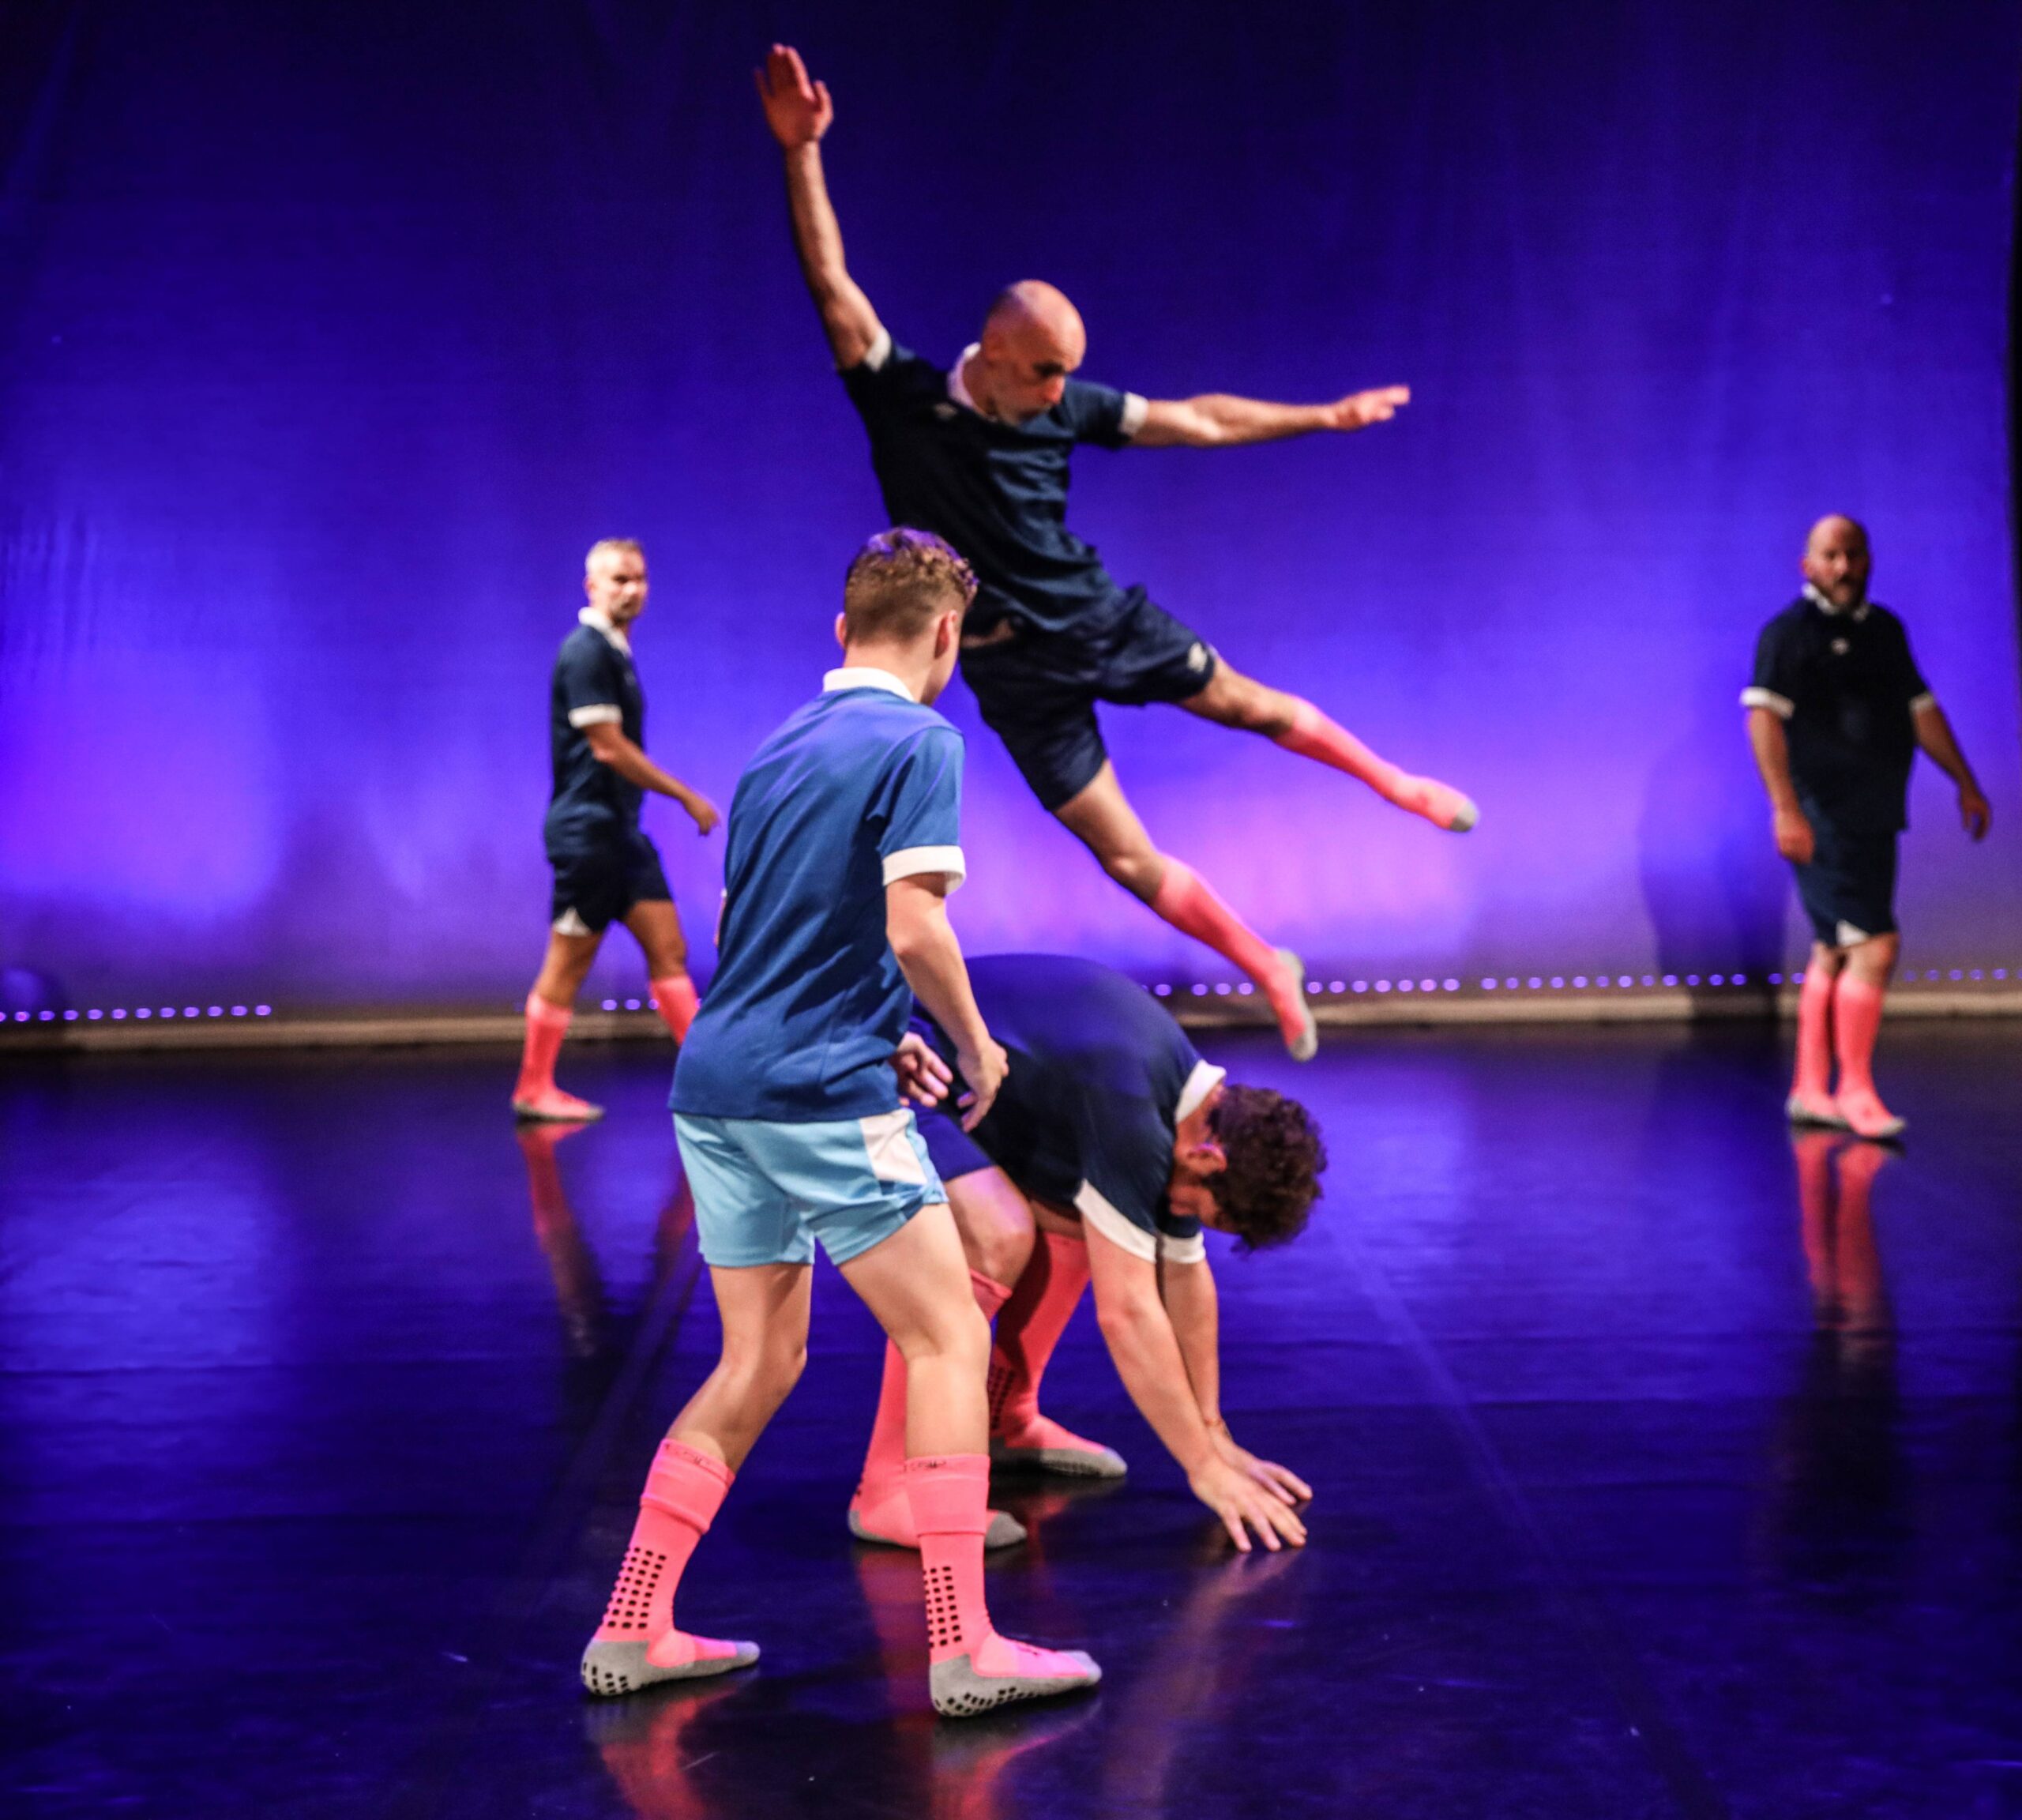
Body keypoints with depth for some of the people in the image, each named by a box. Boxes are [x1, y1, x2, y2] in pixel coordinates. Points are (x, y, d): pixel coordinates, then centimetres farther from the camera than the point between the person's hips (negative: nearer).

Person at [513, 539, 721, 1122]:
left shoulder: (615, 650, 14)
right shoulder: (585, 653, -14)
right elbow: (609, 748, -18)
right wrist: (687, 797, -13)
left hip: (620, 828, 9)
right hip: (587, 828, -9)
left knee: (668, 948, 7)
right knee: (568, 963, -1)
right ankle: (533, 1090, 8)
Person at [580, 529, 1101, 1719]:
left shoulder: (778, 750, 17)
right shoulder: (919, 742, -7)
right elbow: (913, 928, -17)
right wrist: (975, 1045, 0)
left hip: (717, 1084, 8)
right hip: (823, 1095, -8)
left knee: (760, 1362, 16)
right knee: (949, 1340, -1)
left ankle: (634, 1630, 17)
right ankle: (963, 1647, -4)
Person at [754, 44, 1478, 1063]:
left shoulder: (1063, 408, -7)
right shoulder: (902, 399, -16)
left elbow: (1195, 421, 3)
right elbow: (831, 283, -26)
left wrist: (1323, 417, 6)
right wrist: (802, 154, -37)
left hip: (1100, 618, 3)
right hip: (1016, 671, -3)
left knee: (1248, 705, 17)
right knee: (1128, 861, 2)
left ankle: (1393, 784, 46)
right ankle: (1270, 973, 21)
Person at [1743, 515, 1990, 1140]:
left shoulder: (1885, 630, 16)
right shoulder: (1790, 632, -7)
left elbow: (1921, 709, 24)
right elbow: (1764, 717, -16)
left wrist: (1965, 782, 23)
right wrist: (1786, 807, -24)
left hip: (1875, 818, 8)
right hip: (1824, 818, -8)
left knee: (1835, 953, 11)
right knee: (1874, 946, -13)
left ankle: (1810, 1091, 17)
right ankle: (1855, 1090, -5)